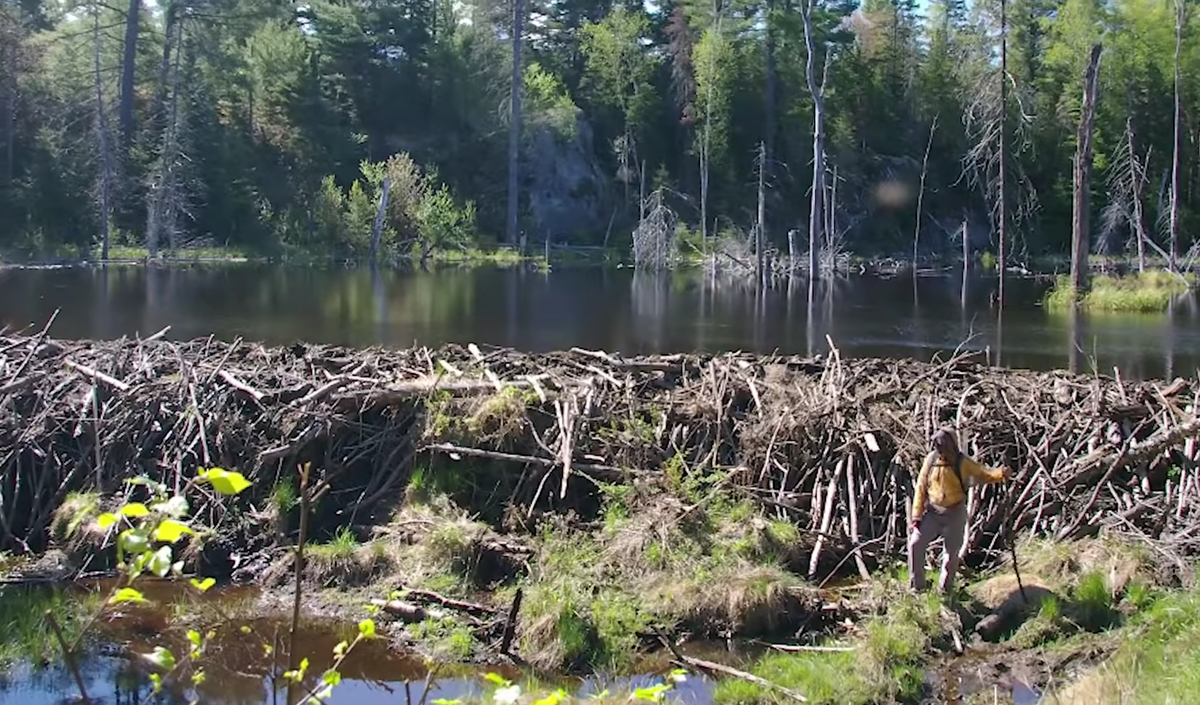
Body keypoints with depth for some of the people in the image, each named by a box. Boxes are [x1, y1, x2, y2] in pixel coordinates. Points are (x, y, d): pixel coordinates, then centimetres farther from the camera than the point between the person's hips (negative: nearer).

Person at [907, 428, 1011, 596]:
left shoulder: (962, 462, -11)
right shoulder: (931, 459, -6)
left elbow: (982, 474, -6)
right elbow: (921, 488, -1)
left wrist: (1000, 473, -28)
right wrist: (917, 515, -4)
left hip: (955, 514, -1)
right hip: (933, 511, 1)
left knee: (952, 552, 6)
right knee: (915, 542, -9)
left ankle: (944, 589, 25)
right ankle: (917, 584, 3)